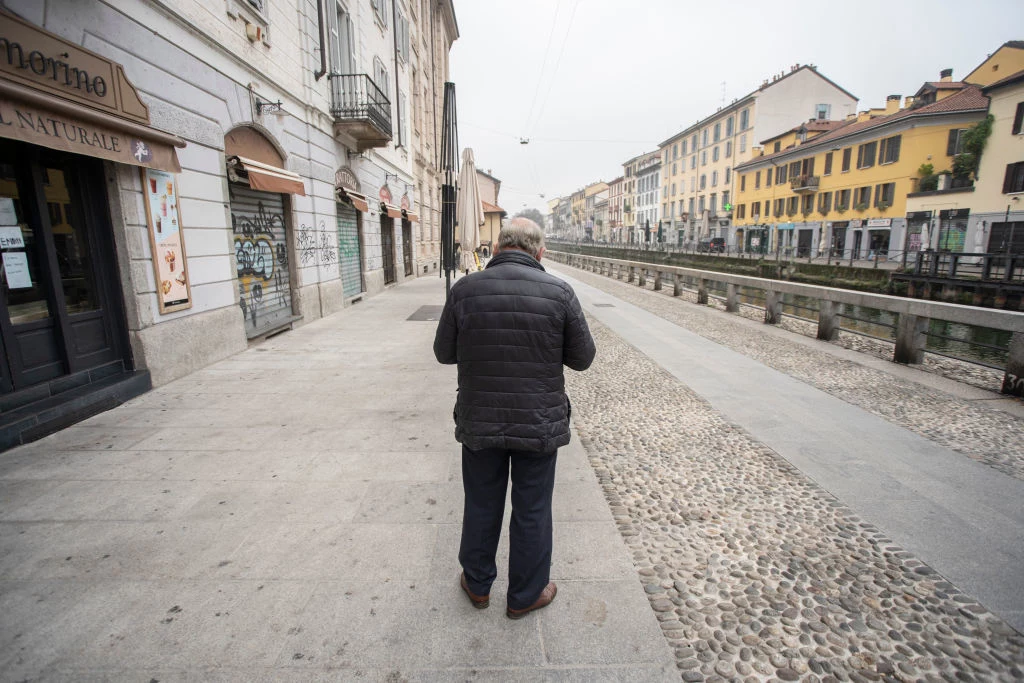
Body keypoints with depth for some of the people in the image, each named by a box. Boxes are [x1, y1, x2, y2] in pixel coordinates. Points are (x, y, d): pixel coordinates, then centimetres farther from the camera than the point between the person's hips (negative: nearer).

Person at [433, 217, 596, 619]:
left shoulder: (465, 290, -8)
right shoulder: (559, 292, -11)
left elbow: (445, 353, 1)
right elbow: (582, 358, -4)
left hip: (480, 423, 1)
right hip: (540, 425, -1)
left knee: (481, 507, 20)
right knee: (532, 513, 16)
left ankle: (477, 585, 41)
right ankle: (525, 596, 35)